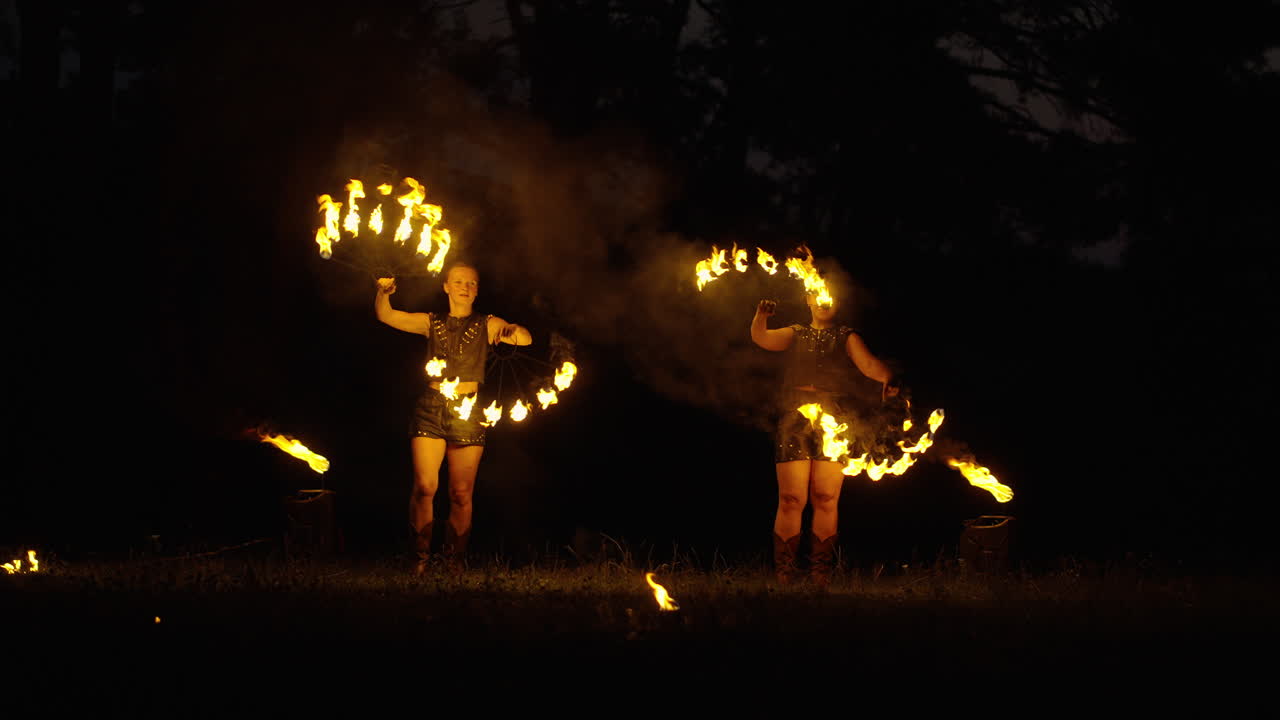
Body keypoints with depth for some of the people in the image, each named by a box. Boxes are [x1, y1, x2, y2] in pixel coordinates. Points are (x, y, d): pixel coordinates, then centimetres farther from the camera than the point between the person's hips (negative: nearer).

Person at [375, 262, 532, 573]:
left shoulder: (487, 325, 11)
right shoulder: (432, 324, 13)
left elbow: (525, 338, -4)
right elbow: (386, 315, 3)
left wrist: (515, 332, -29)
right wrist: (384, 293, -19)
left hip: (467, 413, 0)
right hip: (431, 408, 0)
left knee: (461, 493, -2)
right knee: (425, 486, -13)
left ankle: (455, 560, 5)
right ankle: (422, 558, -8)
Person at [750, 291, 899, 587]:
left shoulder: (847, 338, 17)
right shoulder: (795, 335, 20)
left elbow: (868, 364, 0)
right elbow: (762, 338, 4)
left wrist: (887, 379, -22)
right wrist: (761, 316, -18)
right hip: (794, 422, 0)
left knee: (826, 501, -4)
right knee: (791, 501, -7)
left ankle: (821, 574, -1)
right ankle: (784, 574, -6)